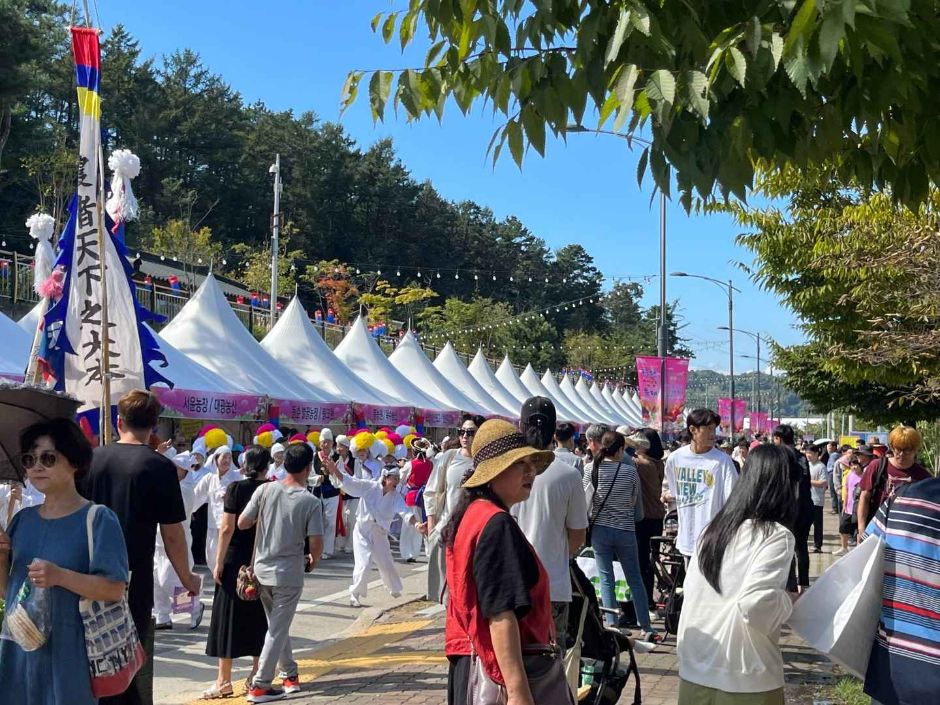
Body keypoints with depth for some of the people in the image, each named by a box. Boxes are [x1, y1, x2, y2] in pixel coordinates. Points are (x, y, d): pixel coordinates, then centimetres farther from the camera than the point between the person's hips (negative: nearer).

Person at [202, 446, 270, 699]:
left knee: (229, 617, 3)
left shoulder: (236, 488, -9)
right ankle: (257, 676, 16)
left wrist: (219, 562, -8)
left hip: (236, 560, -3)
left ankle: (224, 681, 6)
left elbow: (227, 529, -13)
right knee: (259, 618, 13)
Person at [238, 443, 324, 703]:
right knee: (278, 629, 6)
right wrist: (313, 560, 6)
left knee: (278, 625, 20)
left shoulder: (265, 490, -7)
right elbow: (316, 543, -15)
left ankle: (290, 674, 31)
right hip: (289, 573, -4)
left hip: (262, 569, 4)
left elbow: (242, 523, -4)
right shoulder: (311, 502, -13)